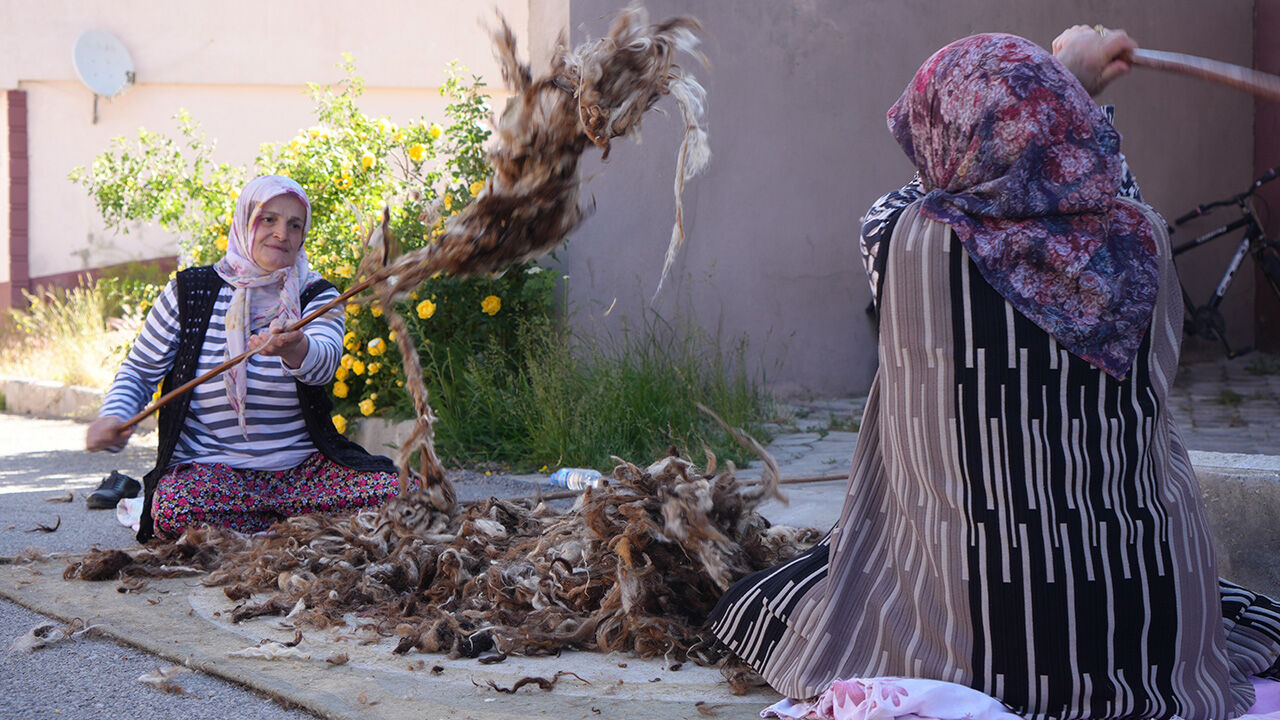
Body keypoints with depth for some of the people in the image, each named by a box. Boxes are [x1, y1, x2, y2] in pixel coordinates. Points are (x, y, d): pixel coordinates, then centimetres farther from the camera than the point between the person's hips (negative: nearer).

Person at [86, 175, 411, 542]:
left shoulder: (316, 295, 5)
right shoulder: (189, 291, 3)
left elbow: (325, 362, -19)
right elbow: (139, 372, 11)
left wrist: (294, 349, -45)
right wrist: (113, 416, -12)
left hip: (304, 466, 1)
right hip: (210, 466, -1)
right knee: (176, 510, -38)